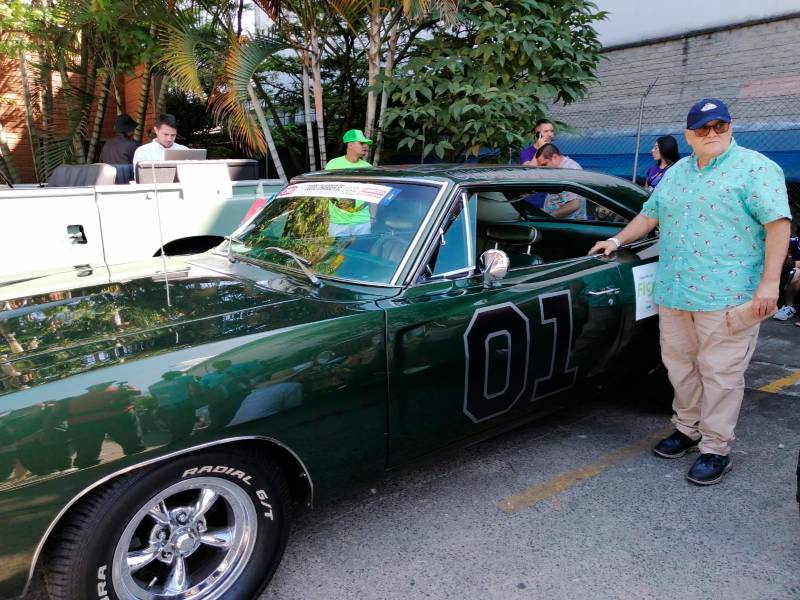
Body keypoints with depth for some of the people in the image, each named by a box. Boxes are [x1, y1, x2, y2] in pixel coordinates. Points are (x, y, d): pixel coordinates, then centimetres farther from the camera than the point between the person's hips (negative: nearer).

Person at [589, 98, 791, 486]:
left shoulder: (755, 168, -4)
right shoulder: (676, 173, 16)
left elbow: (778, 223, -11)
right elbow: (650, 214, 27)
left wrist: (769, 283, -18)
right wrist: (618, 241, 19)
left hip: (727, 295, -6)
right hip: (674, 291, 6)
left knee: (720, 372, 0)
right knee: (680, 365, 14)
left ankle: (716, 448, 11)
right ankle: (688, 428, 30)